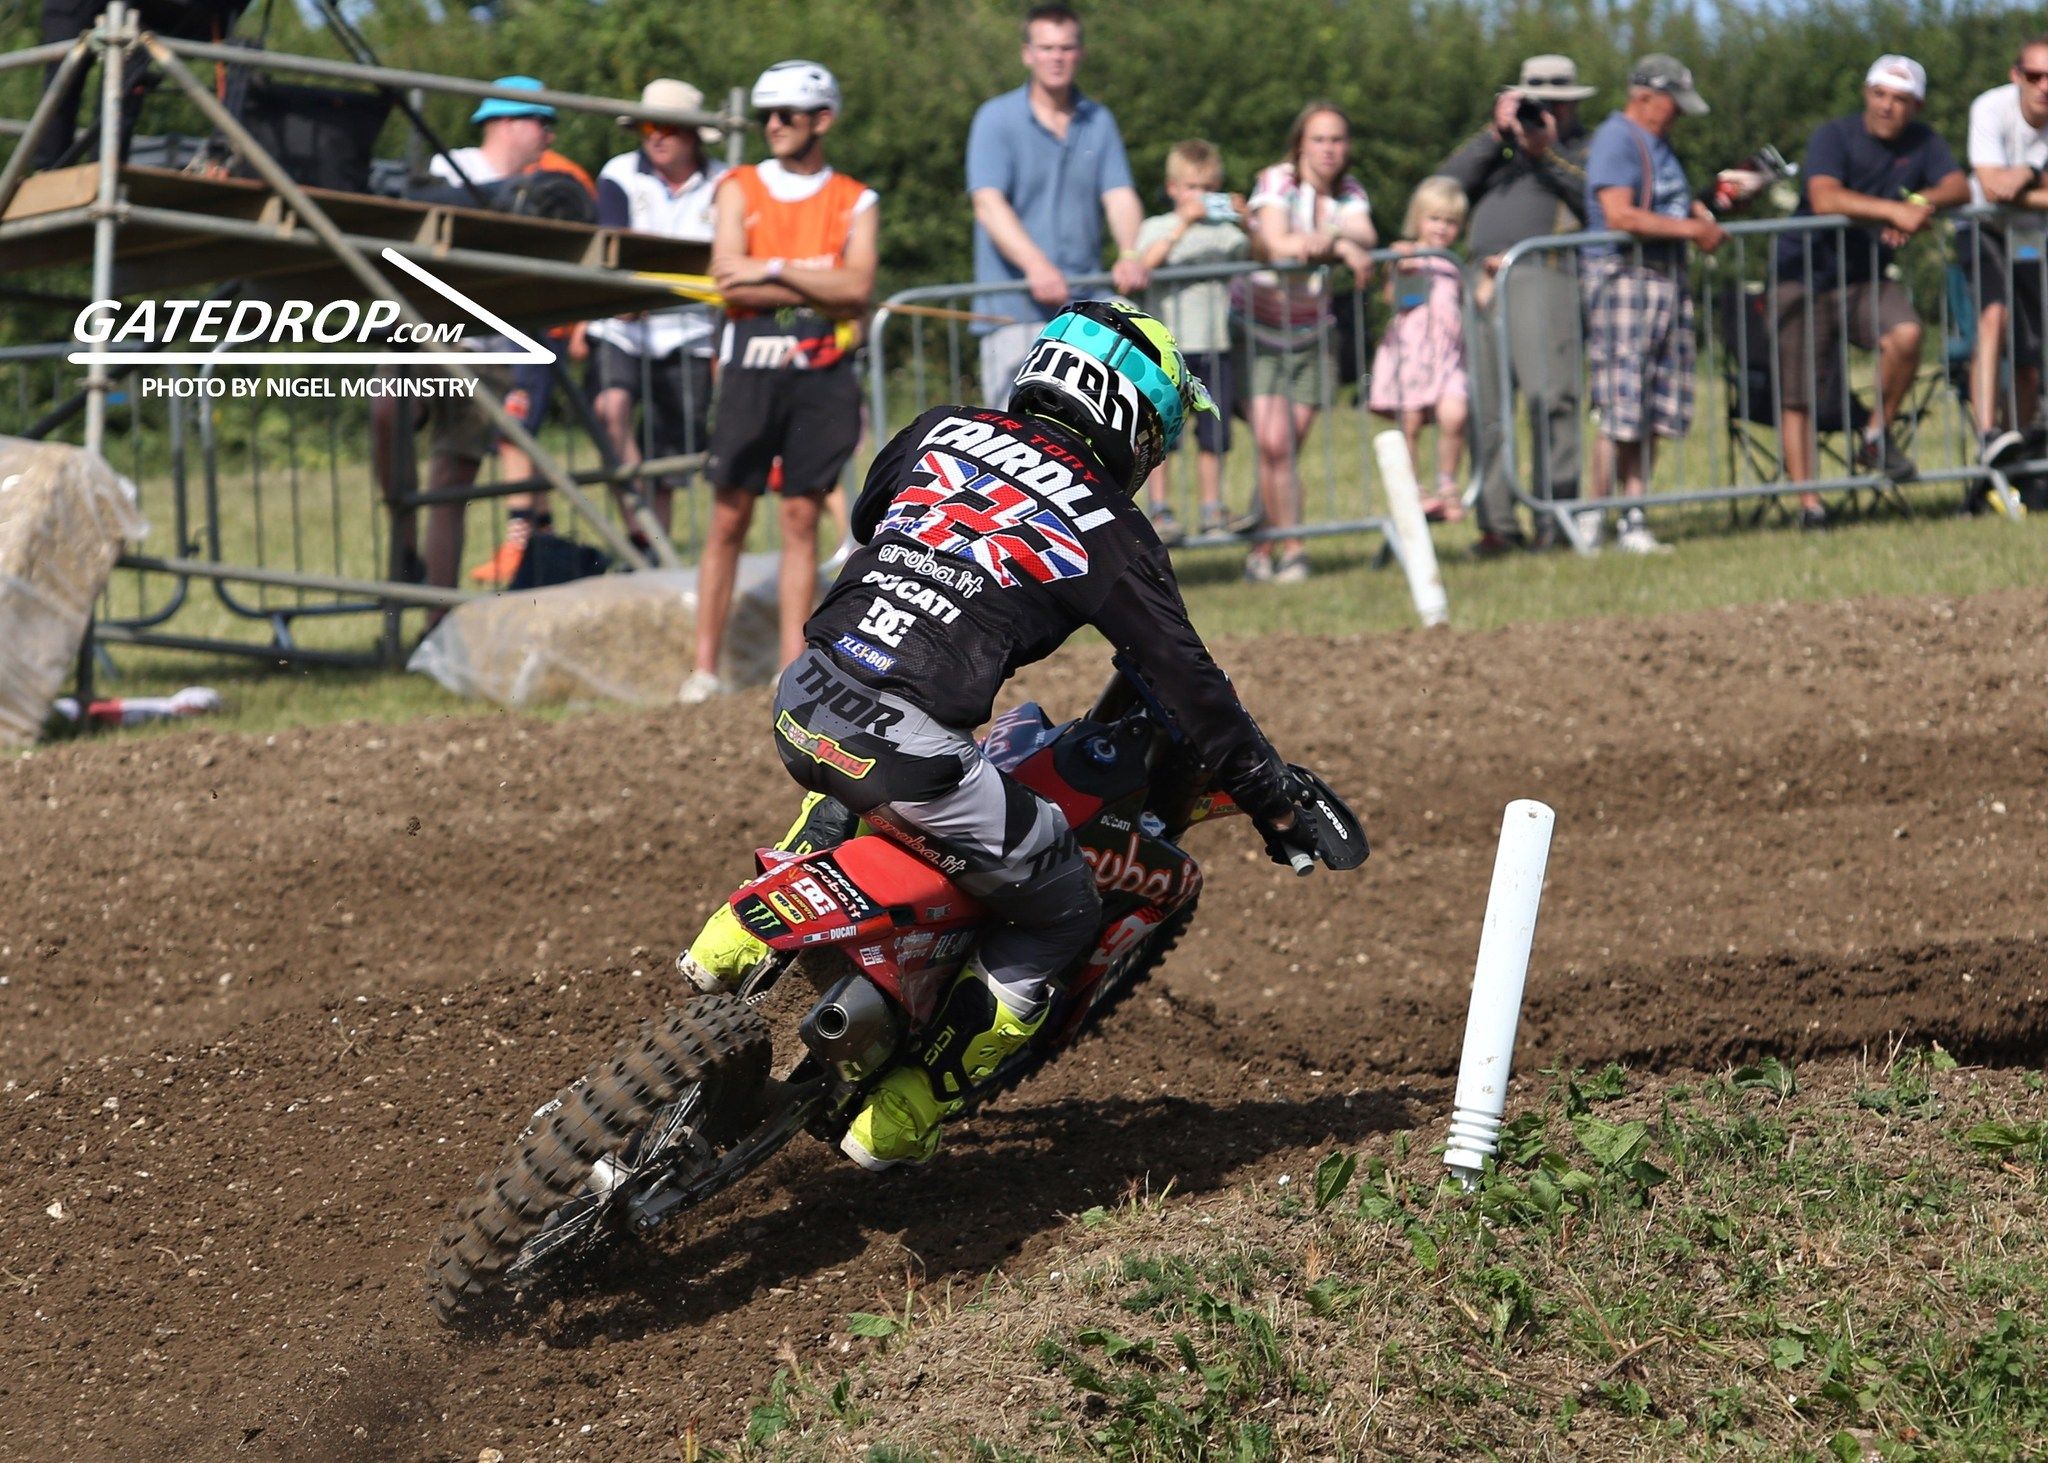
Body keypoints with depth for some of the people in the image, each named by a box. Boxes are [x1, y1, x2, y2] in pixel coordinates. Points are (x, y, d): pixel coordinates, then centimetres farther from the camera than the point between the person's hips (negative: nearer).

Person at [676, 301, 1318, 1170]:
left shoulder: (939, 432, 17)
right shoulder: (1109, 531, 4)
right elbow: (1188, 680, 5)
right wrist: (1271, 798, 16)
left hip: (801, 705, 7)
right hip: (909, 751, -7)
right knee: (1062, 912, 13)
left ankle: (733, 943, 32)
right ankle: (899, 1122, 12)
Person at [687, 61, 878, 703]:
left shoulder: (854, 202, 8)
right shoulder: (739, 189, 8)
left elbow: (858, 287, -8)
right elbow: (729, 281, -6)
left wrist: (774, 271, -13)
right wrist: (821, 283, -8)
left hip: (822, 376, 0)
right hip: (750, 368, 0)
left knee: (801, 517, 2)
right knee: (730, 516, -2)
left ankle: (794, 665, 4)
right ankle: (705, 668, 1)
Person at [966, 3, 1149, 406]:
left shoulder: (1099, 121, 14)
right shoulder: (997, 119, 1)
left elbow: (1120, 196, 4)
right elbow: (988, 203, -11)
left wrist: (1129, 256, -18)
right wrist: (1036, 265, -27)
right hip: (1015, 312, -4)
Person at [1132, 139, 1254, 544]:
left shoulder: (1224, 230, 11)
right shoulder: (1157, 228, 3)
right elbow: (1146, 262, -16)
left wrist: (1246, 224, -18)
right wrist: (1184, 225, -24)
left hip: (1216, 347, 3)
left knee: (1213, 433, 6)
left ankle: (1213, 510, 12)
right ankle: (1160, 512, -1)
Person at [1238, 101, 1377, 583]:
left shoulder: (1349, 192, 1)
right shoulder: (1277, 182, -12)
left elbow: (1365, 237, -20)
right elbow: (1277, 243, -29)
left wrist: (1326, 238, -40)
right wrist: (1341, 248, -38)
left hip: (1309, 332, 4)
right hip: (1257, 325, -4)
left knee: (1288, 447, -1)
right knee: (1273, 444, -15)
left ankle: (1263, 548, 12)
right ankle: (1291, 548, -9)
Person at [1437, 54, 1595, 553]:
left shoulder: (1585, 150, 19)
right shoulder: (1501, 150, 30)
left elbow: (1595, 199, -1)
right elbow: (1447, 184, 13)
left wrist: (1548, 152, -5)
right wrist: (1496, 134, 7)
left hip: (1541, 273, -4)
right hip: (1482, 281, 4)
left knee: (1549, 397, -16)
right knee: (1485, 408, -1)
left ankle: (1556, 512, -15)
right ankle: (1497, 522, 0)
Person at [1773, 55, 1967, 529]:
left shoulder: (1922, 143, 5)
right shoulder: (1833, 137, -10)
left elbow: (1958, 186, -7)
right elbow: (1824, 198, -26)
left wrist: (1920, 201, -28)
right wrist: (1892, 210, -36)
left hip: (1866, 280, 3)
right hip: (1805, 278, -3)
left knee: (1906, 333, -27)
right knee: (1797, 396, -5)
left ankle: (1877, 437, -6)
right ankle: (1807, 500, 3)